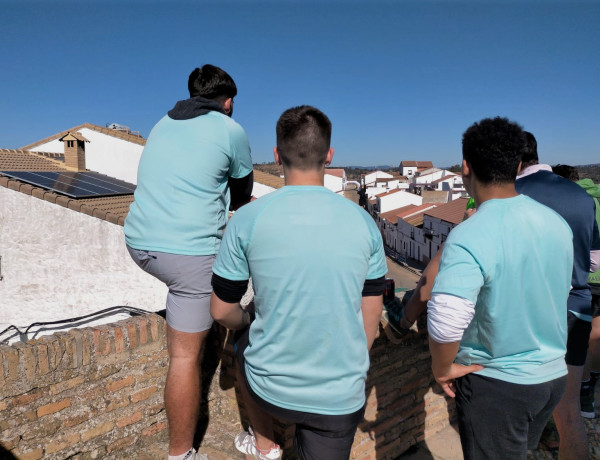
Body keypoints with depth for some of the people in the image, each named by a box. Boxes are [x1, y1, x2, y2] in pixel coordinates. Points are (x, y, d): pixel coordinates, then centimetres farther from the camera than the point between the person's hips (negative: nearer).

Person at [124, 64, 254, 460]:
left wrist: (245, 202, 33)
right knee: (186, 356, 3)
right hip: (188, 252, -6)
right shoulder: (232, 131, -1)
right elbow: (242, 193, 11)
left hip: (140, 244, 7)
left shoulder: (164, 124, 16)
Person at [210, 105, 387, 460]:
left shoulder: (247, 219, -13)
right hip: (343, 397, 2)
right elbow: (371, 315, 3)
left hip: (272, 389, -1)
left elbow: (222, 311, -3)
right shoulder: (363, 222, -7)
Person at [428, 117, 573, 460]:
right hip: (554, 375, 7)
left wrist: (442, 369, -17)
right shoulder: (557, 223, -4)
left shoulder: (469, 238, -28)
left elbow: (445, 322, -36)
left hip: (496, 382, -6)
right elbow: (562, 292, 10)